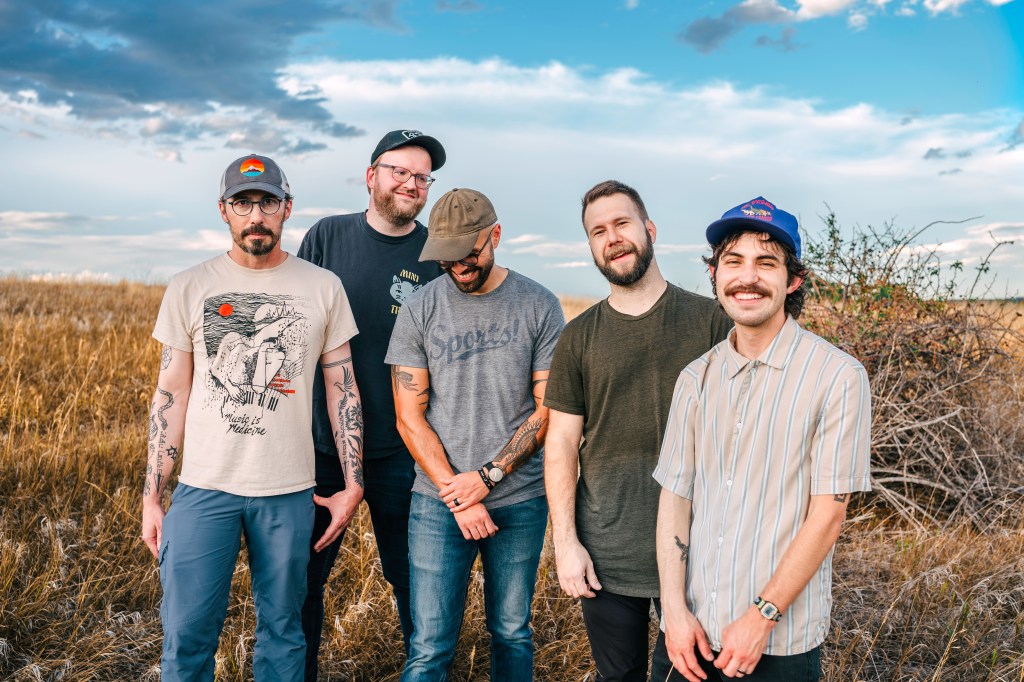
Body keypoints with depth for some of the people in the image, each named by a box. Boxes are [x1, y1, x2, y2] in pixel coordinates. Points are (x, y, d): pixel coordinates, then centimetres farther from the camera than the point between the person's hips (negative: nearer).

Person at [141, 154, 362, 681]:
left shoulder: (323, 288, 1)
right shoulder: (188, 288, 2)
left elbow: (342, 391, 4)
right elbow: (170, 396, 4)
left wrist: (353, 485, 1)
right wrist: (151, 498, 2)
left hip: (289, 493, 0)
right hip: (203, 487, 0)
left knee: (282, 632, 11)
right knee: (186, 636, 3)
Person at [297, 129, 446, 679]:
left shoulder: (438, 256, -1)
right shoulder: (327, 236, 1)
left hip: (401, 453, -1)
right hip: (321, 444, 1)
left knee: (414, 582, 11)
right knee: (301, 578, 13)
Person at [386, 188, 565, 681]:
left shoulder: (539, 306, -1)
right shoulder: (418, 311, -1)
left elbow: (548, 409, -2)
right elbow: (410, 419, -2)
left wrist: (487, 476, -11)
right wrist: (457, 497, -9)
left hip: (520, 499, 1)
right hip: (438, 503, 0)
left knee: (513, 634, 13)